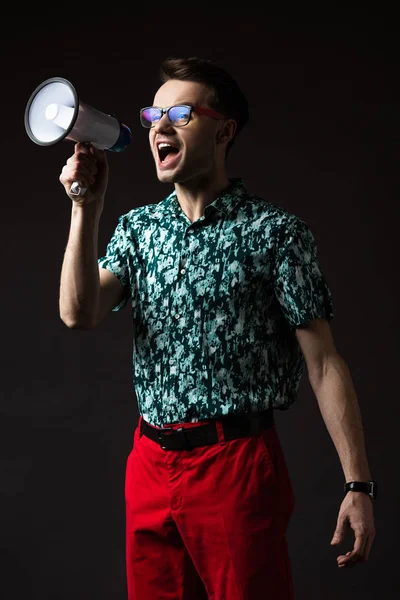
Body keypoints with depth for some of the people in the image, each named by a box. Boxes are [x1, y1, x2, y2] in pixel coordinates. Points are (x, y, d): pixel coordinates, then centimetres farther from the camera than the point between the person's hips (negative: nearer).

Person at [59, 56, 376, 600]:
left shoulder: (274, 231, -5)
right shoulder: (137, 227, 9)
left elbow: (323, 363, -8)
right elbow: (79, 314, -4)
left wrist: (359, 483, -13)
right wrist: (87, 207, -10)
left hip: (239, 466, -4)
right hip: (150, 465, 5)